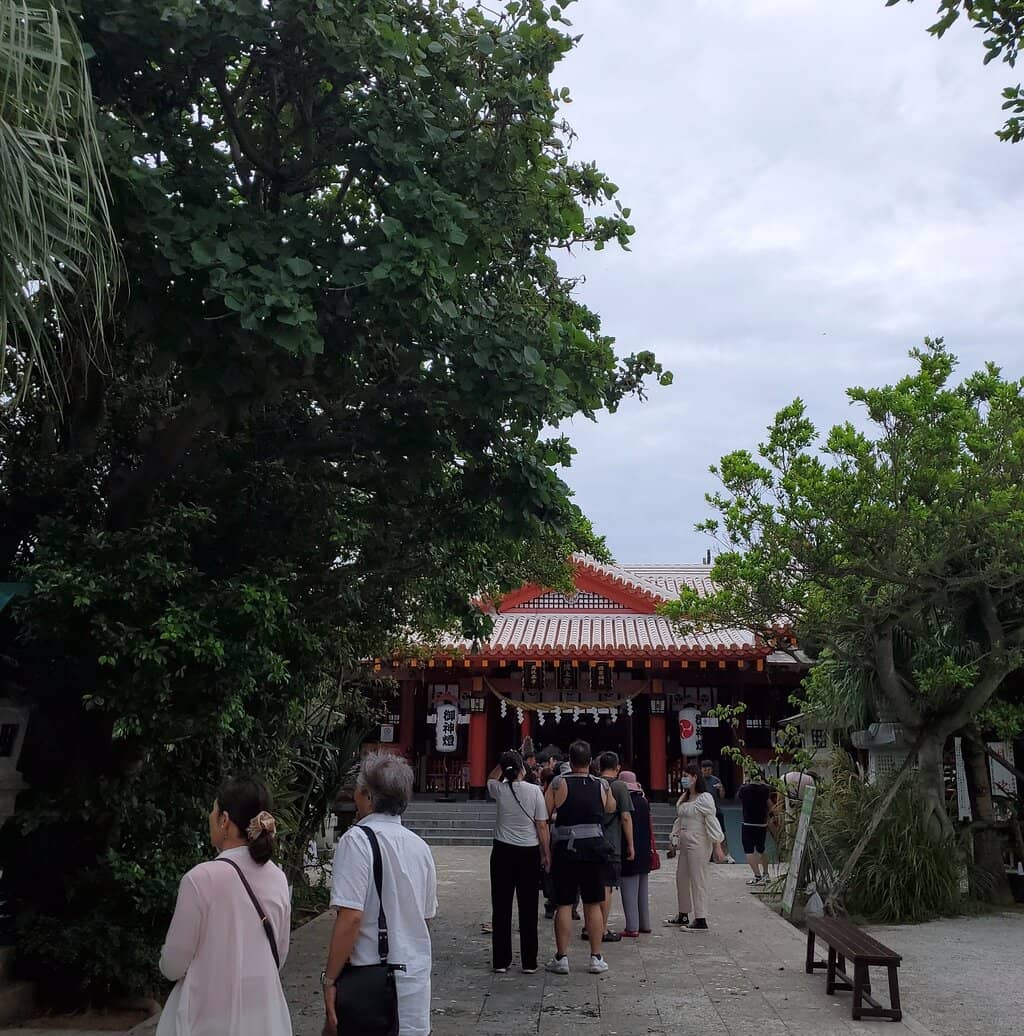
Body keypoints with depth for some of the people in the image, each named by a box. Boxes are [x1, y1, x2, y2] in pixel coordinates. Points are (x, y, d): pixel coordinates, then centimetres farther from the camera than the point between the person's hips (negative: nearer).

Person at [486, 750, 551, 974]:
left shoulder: (500, 790, -4)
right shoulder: (534, 791, -8)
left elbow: (491, 779, 22)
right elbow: (541, 826, -5)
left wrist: (502, 763, 15)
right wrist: (546, 854, 3)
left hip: (503, 851, 1)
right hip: (529, 852, -1)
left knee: (501, 907, 8)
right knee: (528, 908, 7)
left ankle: (501, 961, 12)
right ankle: (529, 962, 12)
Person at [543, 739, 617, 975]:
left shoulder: (559, 784, -9)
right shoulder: (602, 785, 1)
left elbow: (544, 813, -9)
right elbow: (611, 809, 16)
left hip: (565, 849, -2)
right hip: (594, 847, 3)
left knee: (564, 905, 3)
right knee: (593, 904, 10)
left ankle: (561, 958, 7)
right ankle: (596, 958, 15)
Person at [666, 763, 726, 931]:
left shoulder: (704, 798, -11)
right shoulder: (683, 798, 14)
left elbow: (712, 822, -15)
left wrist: (717, 846, -18)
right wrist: (673, 842, 20)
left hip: (698, 843, -9)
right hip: (685, 843, 9)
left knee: (698, 880, -6)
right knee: (681, 878, 14)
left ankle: (701, 920, -1)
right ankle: (683, 915, 27)